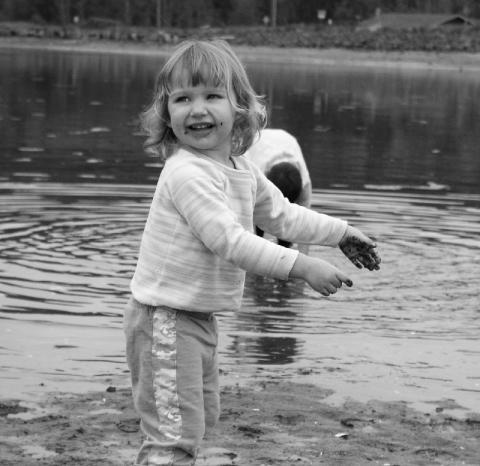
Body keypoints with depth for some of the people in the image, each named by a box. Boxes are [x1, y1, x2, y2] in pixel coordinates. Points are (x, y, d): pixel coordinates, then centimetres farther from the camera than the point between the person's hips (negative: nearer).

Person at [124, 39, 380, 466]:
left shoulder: (242, 171, 7)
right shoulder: (187, 173, -24)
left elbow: (281, 215, 24)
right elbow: (228, 240, -29)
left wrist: (341, 232, 26)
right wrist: (302, 267, -29)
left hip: (200, 316, 10)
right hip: (165, 318, -10)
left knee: (202, 417, 24)